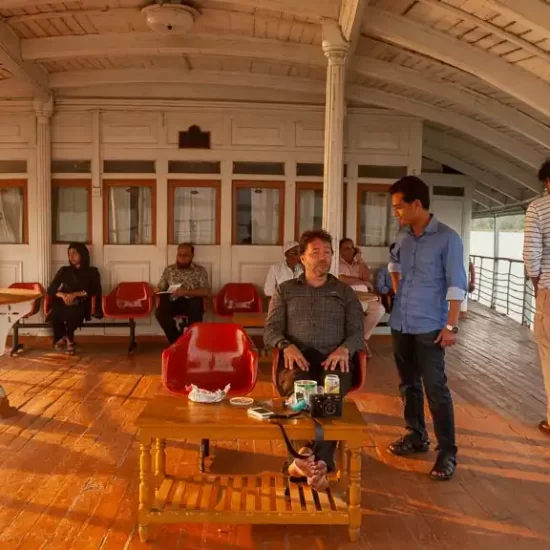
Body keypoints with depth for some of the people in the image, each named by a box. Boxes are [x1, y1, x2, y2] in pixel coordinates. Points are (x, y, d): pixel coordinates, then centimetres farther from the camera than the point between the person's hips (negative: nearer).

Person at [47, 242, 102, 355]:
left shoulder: (92, 272, 11)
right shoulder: (64, 271, 18)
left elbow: (95, 291, -4)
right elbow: (51, 289, 8)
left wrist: (76, 294, -18)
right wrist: (62, 295, -15)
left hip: (81, 305, -2)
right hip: (64, 304, 2)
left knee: (73, 312, -38)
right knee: (54, 312, -34)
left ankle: (69, 339, -10)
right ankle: (64, 338, -8)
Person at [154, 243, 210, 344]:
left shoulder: (200, 270, 8)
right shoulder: (169, 269, 16)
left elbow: (205, 291, -5)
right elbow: (160, 288, 15)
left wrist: (186, 292, -19)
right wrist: (157, 291, -11)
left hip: (191, 301, -2)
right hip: (173, 301, 2)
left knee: (196, 307, -38)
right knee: (160, 312, -31)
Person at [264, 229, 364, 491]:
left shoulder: (345, 292, 21)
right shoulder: (285, 290, 20)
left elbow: (357, 332, 11)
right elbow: (271, 329, 10)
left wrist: (344, 348, -14)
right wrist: (287, 346, -14)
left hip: (333, 359, 1)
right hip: (297, 358, 0)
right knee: (297, 386, -38)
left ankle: (315, 460, -38)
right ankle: (318, 461, -42)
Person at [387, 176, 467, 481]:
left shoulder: (447, 238, -11)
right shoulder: (403, 237, 7)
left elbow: (456, 284, -13)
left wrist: (451, 325, -17)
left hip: (429, 327, -6)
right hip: (400, 324, 7)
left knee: (435, 388, -3)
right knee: (408, 384, 15)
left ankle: (447, 452, 7)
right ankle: (416, 436, 31)